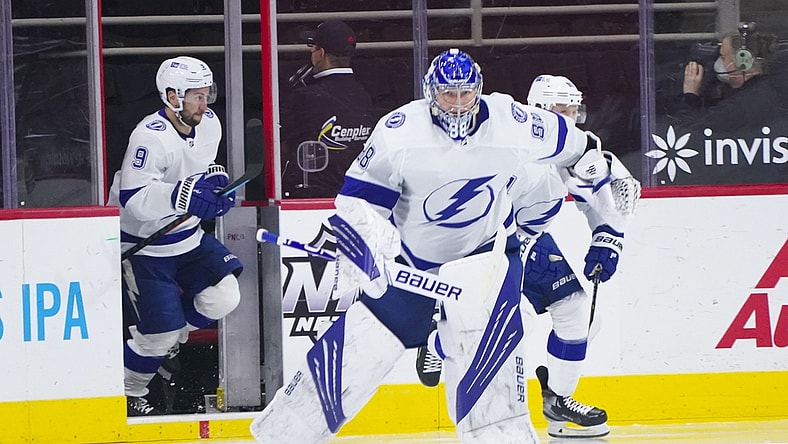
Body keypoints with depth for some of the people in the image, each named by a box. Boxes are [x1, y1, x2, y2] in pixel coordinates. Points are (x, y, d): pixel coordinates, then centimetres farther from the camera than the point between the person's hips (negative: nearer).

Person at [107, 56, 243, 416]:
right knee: (160, 331, -7)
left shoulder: (209, 124, -2)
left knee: (224, 297, -6)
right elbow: (133, 199, -34)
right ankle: (127, 391, 18)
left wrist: (215, 180, -5)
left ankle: (168, 339, 20)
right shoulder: (150, 137, -28)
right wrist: (183, 194, -45)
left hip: (187, 236, 7)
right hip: (143, 245, -7)